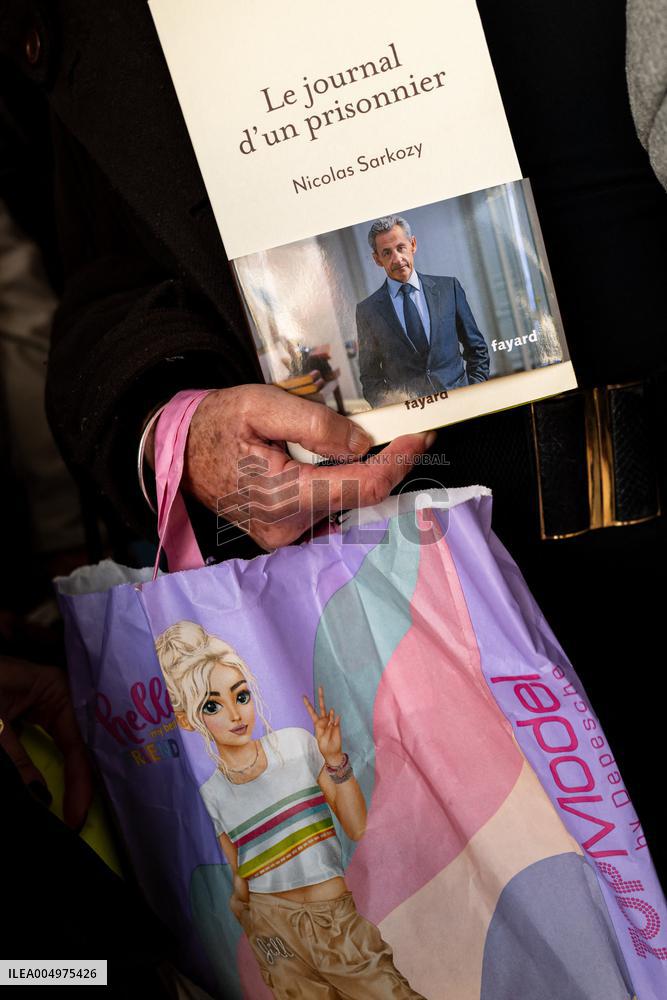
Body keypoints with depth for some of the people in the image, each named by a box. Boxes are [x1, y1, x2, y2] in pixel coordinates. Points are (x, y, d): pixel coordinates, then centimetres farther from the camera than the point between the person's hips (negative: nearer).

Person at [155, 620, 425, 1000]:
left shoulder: (295, 744, -5)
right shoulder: (210, 794, -2)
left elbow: (358, 828, -7)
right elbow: (242, 882, 7)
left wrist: (335, 759, -17)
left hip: (341, 913, 0)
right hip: (274, 927, 0)